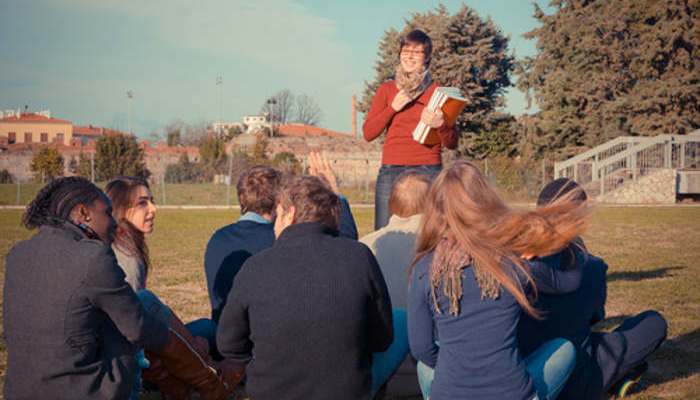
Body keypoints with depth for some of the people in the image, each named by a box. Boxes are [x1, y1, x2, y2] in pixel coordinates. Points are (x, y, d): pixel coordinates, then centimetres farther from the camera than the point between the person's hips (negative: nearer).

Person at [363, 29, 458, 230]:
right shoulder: (386, 89, 15)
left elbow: (451, 144, 6)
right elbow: (368, 133, 7)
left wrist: (440, 126, -15)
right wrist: (392, 108, -5)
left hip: (428, 170, -1)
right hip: (391, 170, 1)